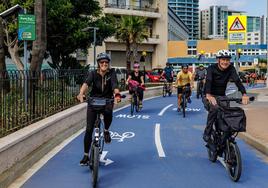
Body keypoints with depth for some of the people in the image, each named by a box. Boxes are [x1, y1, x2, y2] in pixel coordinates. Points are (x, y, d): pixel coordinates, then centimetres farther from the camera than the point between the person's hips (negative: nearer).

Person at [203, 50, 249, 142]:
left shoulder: (231, 69, -9)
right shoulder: (212, 68, -18)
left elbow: (237, 81, -23)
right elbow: (208, 81, -34)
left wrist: (244, 94, -41)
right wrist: (208, 95, -54)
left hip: (221, 96, 4)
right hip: (210, 96, -4)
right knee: (214, 108, -33)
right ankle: (207, 133, -18)